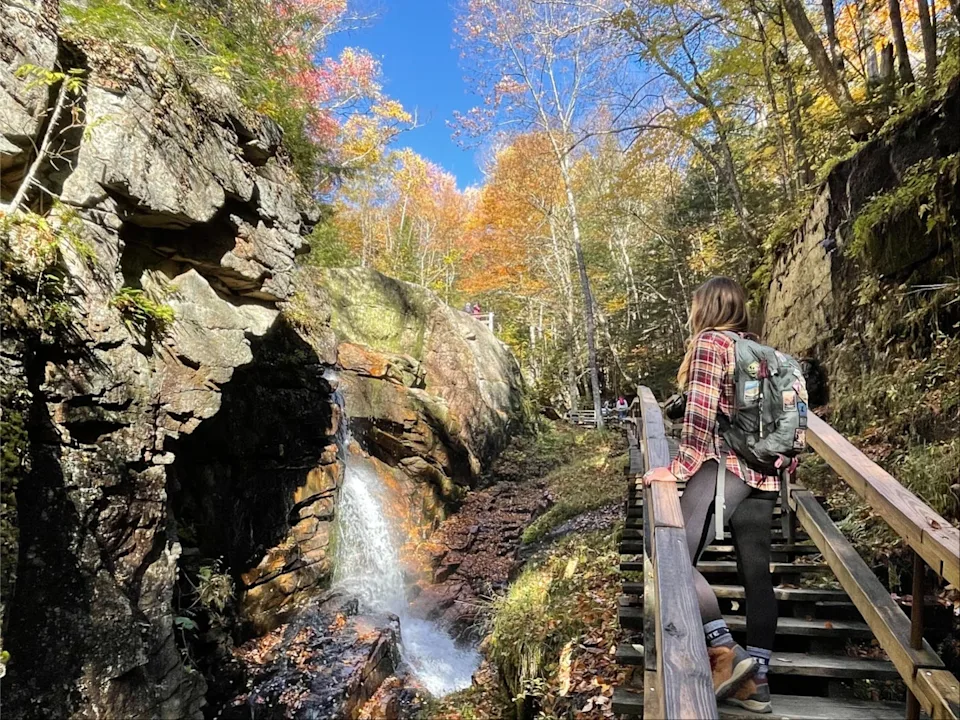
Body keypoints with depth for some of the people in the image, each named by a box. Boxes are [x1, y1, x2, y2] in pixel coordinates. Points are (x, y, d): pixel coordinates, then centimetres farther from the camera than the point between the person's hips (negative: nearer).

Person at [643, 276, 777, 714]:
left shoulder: (708, 342, -4)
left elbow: (700, 413, -14)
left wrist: (680, 467, -12)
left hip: (724, 467, -8)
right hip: (764, 475, 8)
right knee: (757, 575, 8)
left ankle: (727, 653, -10)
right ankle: (756, 679, 13)